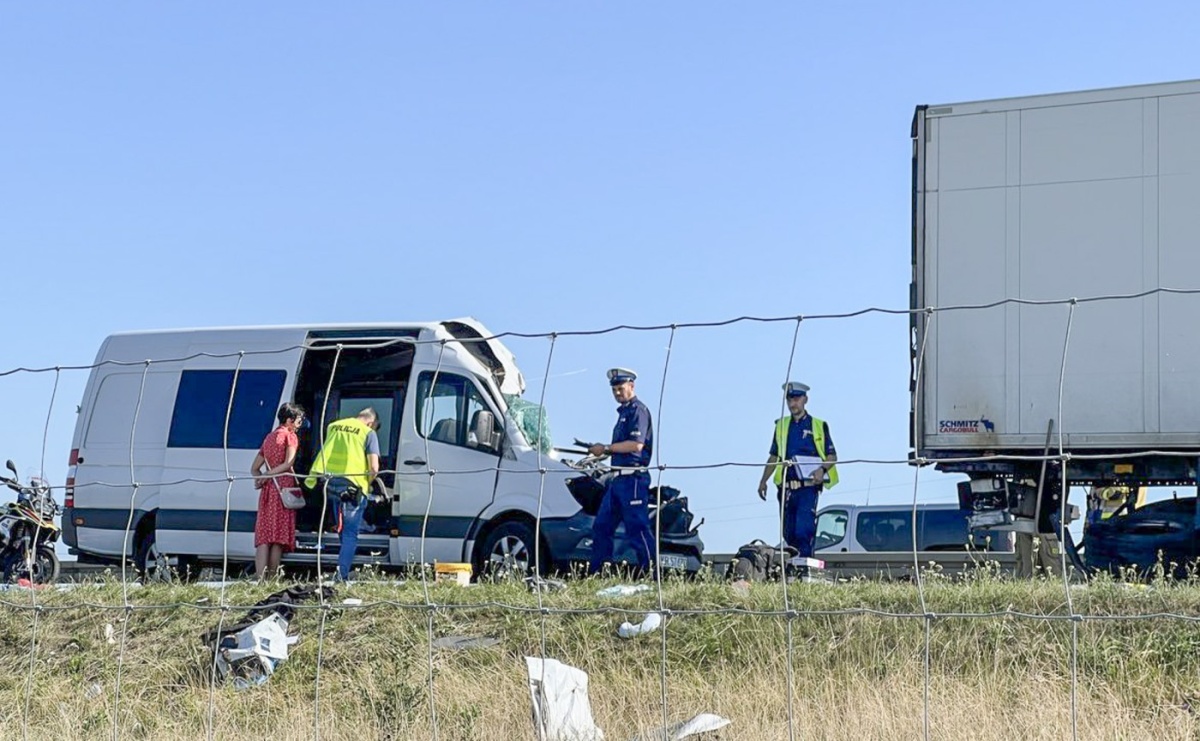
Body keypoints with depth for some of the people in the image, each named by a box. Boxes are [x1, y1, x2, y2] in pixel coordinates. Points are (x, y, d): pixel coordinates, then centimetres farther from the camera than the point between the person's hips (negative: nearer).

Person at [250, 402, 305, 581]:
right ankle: (272, 577, -6)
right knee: (279, 535, -4)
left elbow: (254, 468, 18)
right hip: (284, 486, -6)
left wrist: (262, 477, 3)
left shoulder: (269, 437, 21)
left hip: (267, 490, 6)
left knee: (264, 534, -1)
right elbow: (288, 463, -12)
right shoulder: (290, 436, 1)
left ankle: (260, 578, -12)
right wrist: (267, 476, -7)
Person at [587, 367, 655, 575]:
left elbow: (636, 444, -19)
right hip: (618, 478, 10)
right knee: (601, 527, 10)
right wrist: (601, 452, 12)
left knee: (637, 529, -9)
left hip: (633, 478, -10)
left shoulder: (638, 410, -9)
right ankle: (595, 574, 14)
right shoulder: (623, 411, 21)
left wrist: (606, 448, -13)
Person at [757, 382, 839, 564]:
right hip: (786, 488, 4)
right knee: (789, 534, 6)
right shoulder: (781, 426, 16)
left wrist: (822, 469, -15)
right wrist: (763, 480, 12)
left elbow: (832, 456, 5)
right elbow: (774, 457, 21)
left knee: (803, 531, -16)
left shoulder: (818, 426, 6)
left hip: (808, 487, -4)